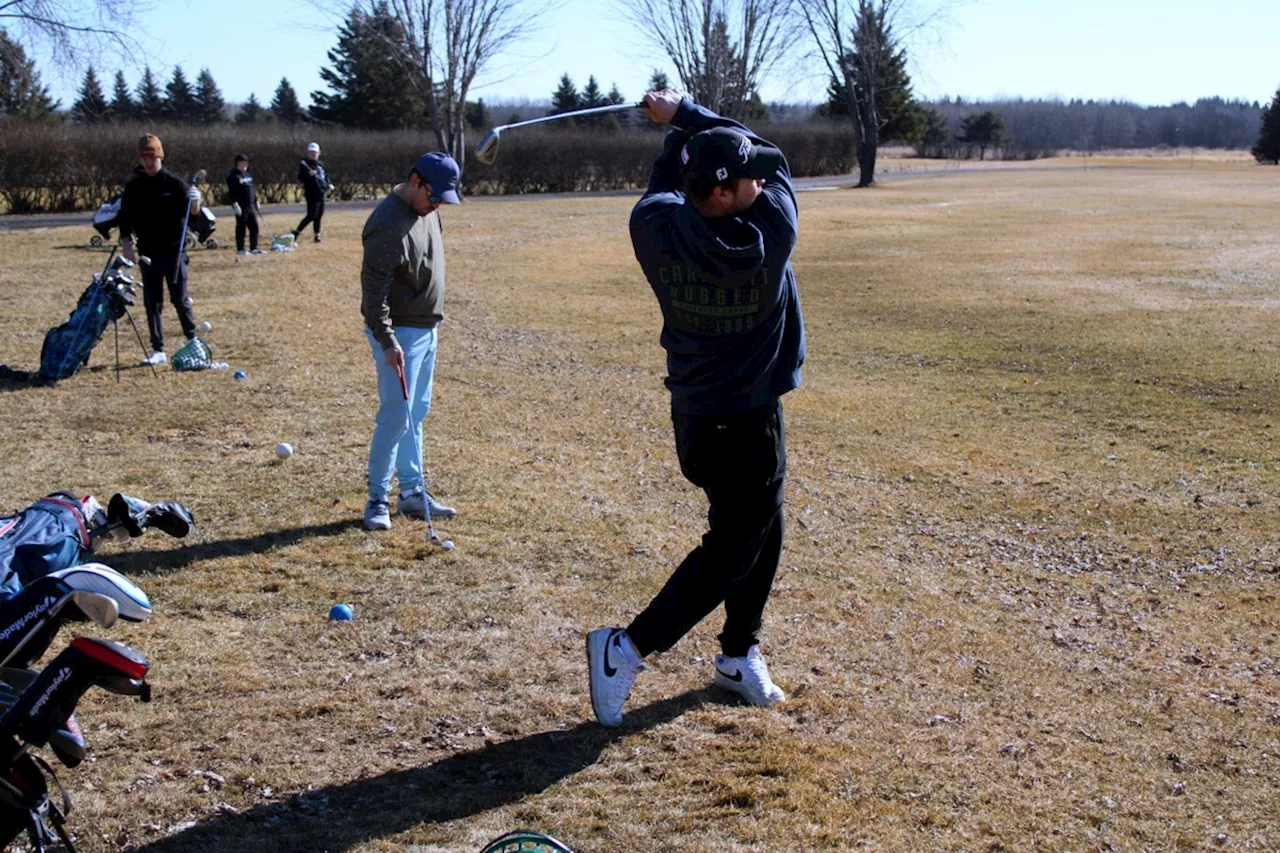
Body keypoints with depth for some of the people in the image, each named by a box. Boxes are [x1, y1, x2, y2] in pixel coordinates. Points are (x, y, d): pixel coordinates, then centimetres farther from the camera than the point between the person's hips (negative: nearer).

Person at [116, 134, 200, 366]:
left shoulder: (173, 182, -3)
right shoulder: (133, 186, 6)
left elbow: (192, 211, -6)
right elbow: (124, 217, 11)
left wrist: (195, 201, -28)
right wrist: (126, 241, -2)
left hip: (174, 249, -3)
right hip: (148, 252, 3)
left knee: (179, 298, 0)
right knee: (152, 302, 5)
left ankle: (193, 340, 16)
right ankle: (158, 350, 9)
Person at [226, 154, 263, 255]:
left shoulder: (247, 174, 17)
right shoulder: (233, 176, -8)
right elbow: (232, 192, -15)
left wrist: (256, 201, 22)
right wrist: (234, 204, -22)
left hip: (251, 205, 8)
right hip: (241, 207, -8)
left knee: (254, 226, 7)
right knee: (241, 228, -3)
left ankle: (254, 248, 13)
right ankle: (240, 249, 2)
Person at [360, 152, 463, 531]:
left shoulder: (427, 212, 8)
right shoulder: (388, 224, -21)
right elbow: (374, 288, -23)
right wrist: (387, 341, -27)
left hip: (426, 329, 9)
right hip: (398, 332, -9)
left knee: (416, 414, 14)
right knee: (395, 415, -8)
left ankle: (413, 492, 22)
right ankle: (376, 499, 2)